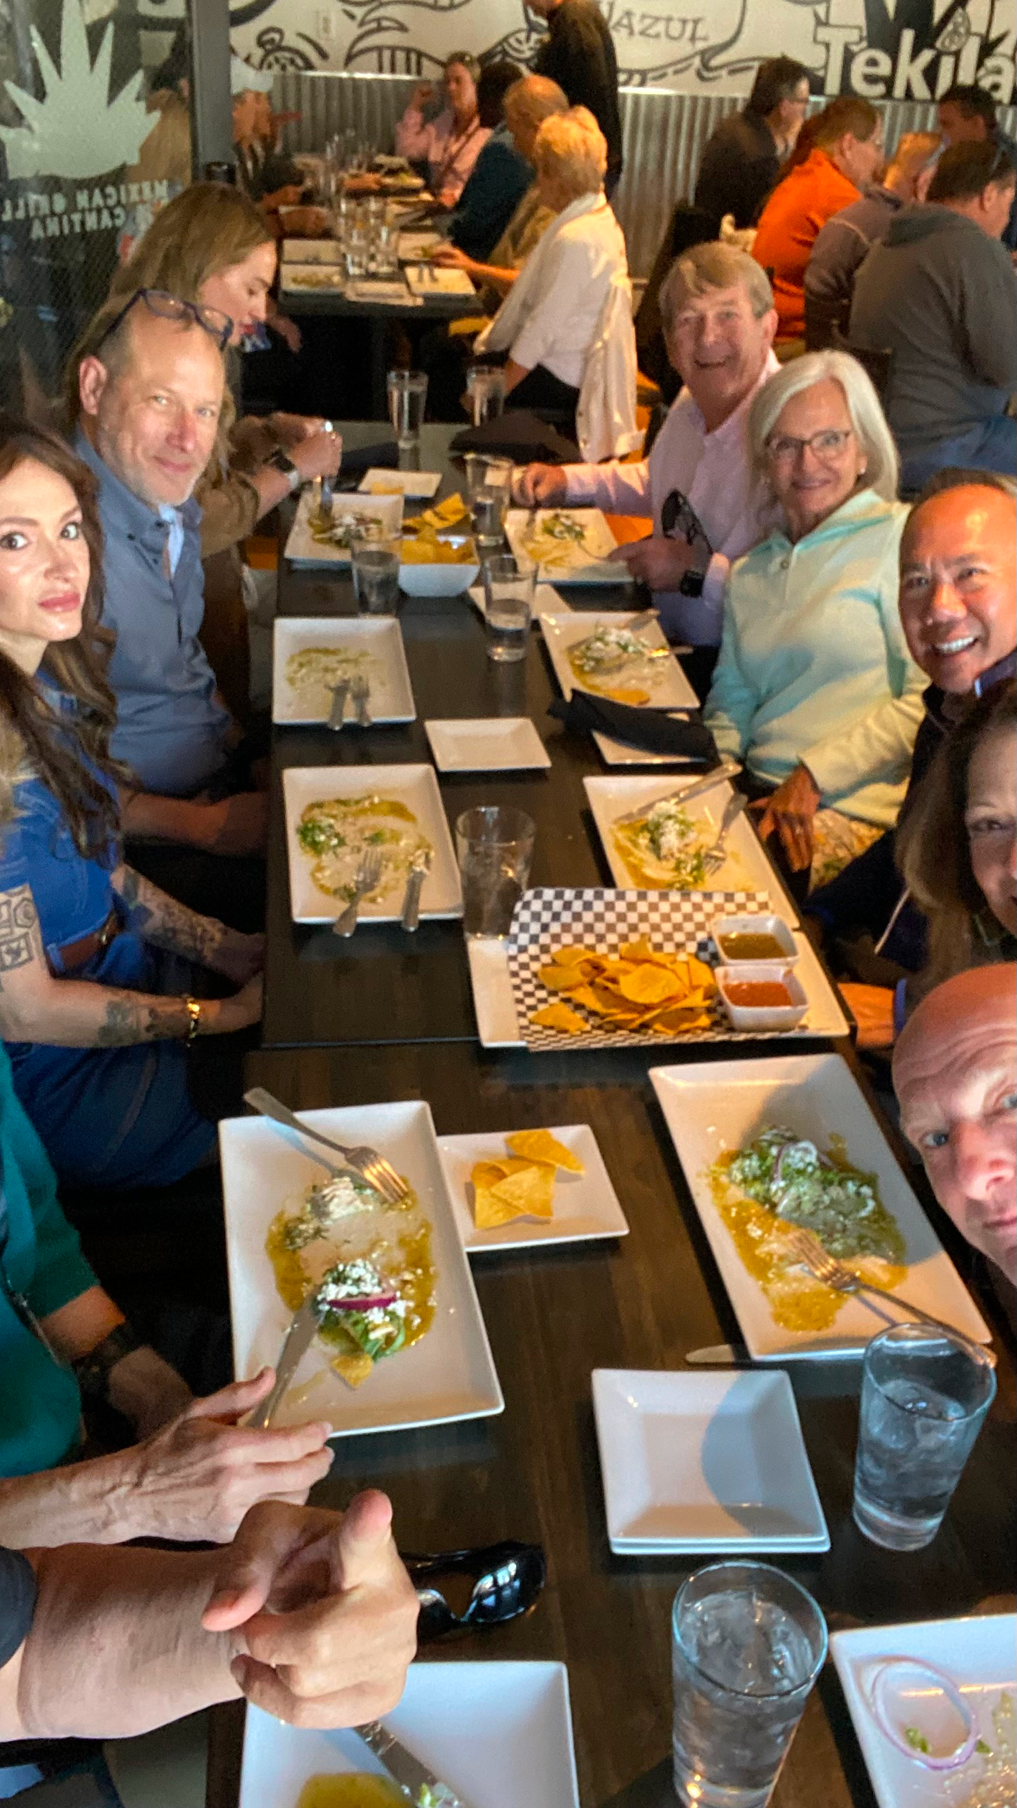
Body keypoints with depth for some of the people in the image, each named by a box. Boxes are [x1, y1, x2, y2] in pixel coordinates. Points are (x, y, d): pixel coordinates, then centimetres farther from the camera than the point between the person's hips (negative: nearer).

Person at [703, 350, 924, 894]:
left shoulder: (902, 539, -1)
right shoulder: (750, 572, 20)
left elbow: (928, 701, -9)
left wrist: (813, 777, -13)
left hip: (855, 810, -6)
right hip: (758, 797, 6)